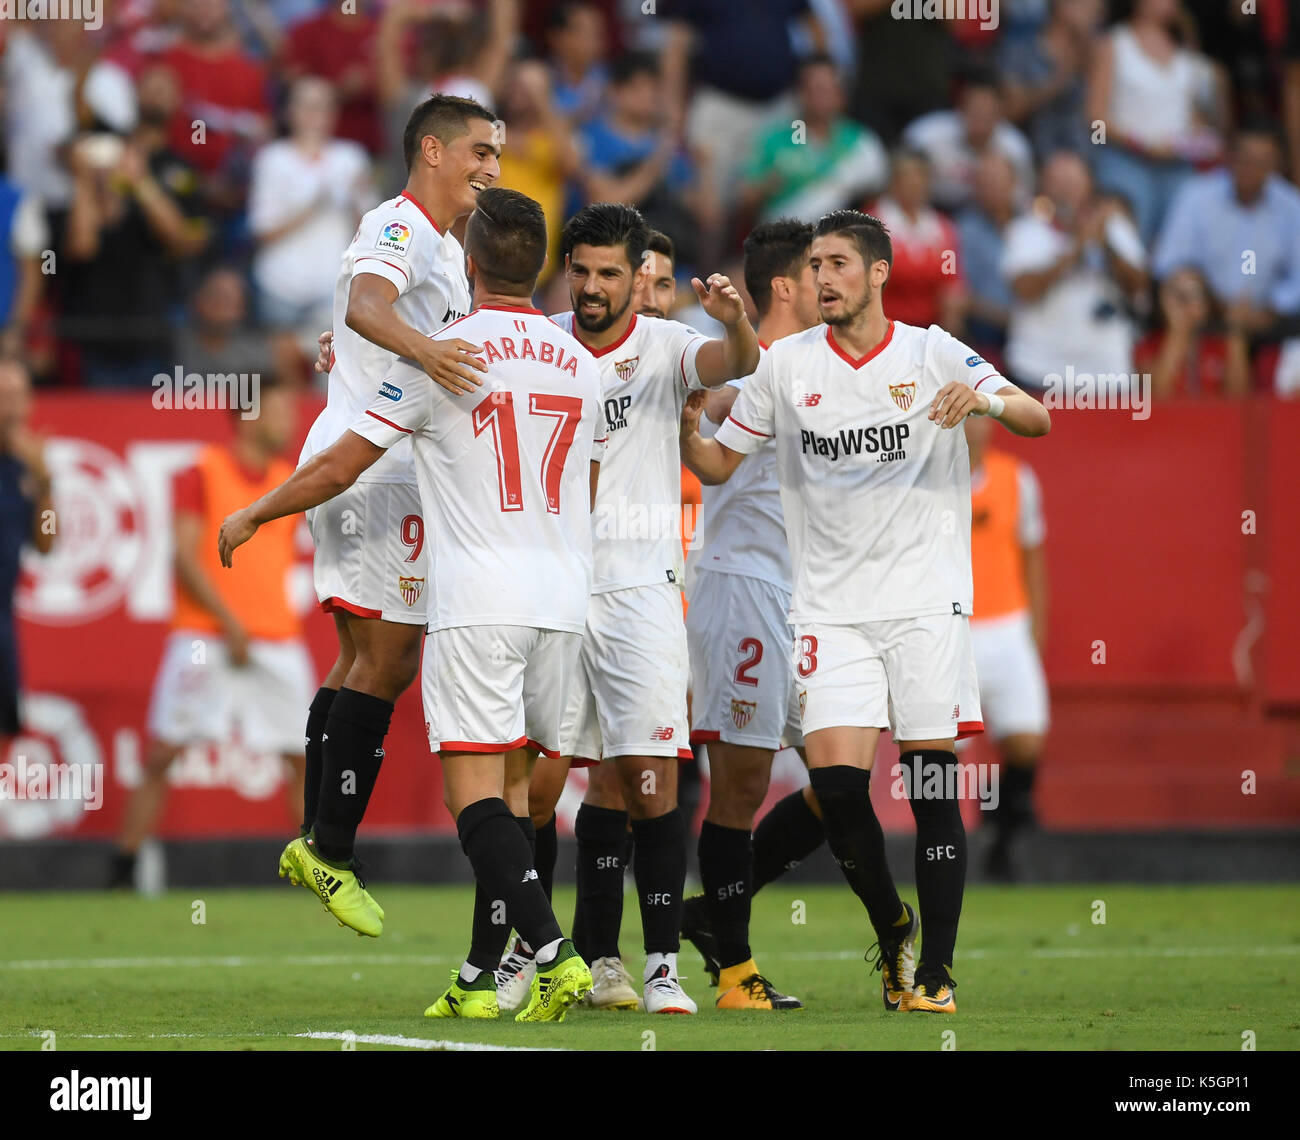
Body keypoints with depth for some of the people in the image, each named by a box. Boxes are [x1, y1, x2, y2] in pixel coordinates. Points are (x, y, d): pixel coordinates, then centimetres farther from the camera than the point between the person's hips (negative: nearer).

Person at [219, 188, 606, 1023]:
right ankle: (478, 980, 10)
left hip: (478, 605, -5)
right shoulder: (582, 366, 11)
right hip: (563, 601, 5)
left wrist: (252, 517, 16)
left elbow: (339, 468, 0)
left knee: (477, 790, -8)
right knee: (514, 786, 11)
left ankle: (557, 955, -24)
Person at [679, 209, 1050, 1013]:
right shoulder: (787, 365, 8)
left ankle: (935, 970, 3)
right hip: (832, 607, 2)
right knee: (836, 784, -10)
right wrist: (687, 424, -8)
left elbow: (1038, 419, -7)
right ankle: (892, 930, 15)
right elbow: (716, 465, 13)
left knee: (933, 789, -5)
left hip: (926, 599, -2)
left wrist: (988, 399, -27)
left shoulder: (933, 354, 1)